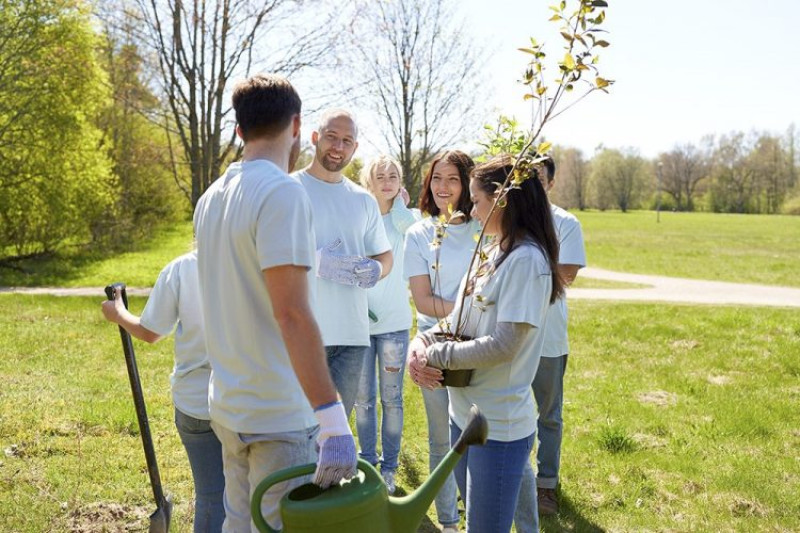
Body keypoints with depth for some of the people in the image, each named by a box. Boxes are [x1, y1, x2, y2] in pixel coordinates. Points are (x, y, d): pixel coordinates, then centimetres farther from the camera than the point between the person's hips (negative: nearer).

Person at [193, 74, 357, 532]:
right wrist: (333, 419, -26)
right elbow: (291, 314, -24)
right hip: (278, 417, -8)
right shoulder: (282, 192, -16)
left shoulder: (213, 197, 10)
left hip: (230, 408, 9)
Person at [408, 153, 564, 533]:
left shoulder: (526, 260, -18)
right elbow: (457, 322, 12)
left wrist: (434, 356, -15)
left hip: (499, 426, -9)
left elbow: (503, 345, -23)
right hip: (464, 413, 9)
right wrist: (420, 344, -7)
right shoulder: (491, 253, 9)